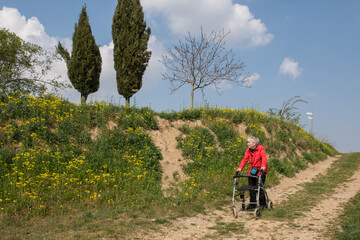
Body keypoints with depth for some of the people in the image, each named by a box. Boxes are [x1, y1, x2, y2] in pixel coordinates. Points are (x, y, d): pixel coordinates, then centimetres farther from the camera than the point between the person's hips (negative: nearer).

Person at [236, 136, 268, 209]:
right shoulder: (248, 150, 8)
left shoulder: (261, 149, -9)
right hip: (251, 172, 6)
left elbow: (264, 158, -21)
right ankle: (252, 204, 18)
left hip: (260, 171, -6)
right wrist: (240, 168, -11)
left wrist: (263, 166, -39)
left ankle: (263, 203, 9)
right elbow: (245, 159, 2)